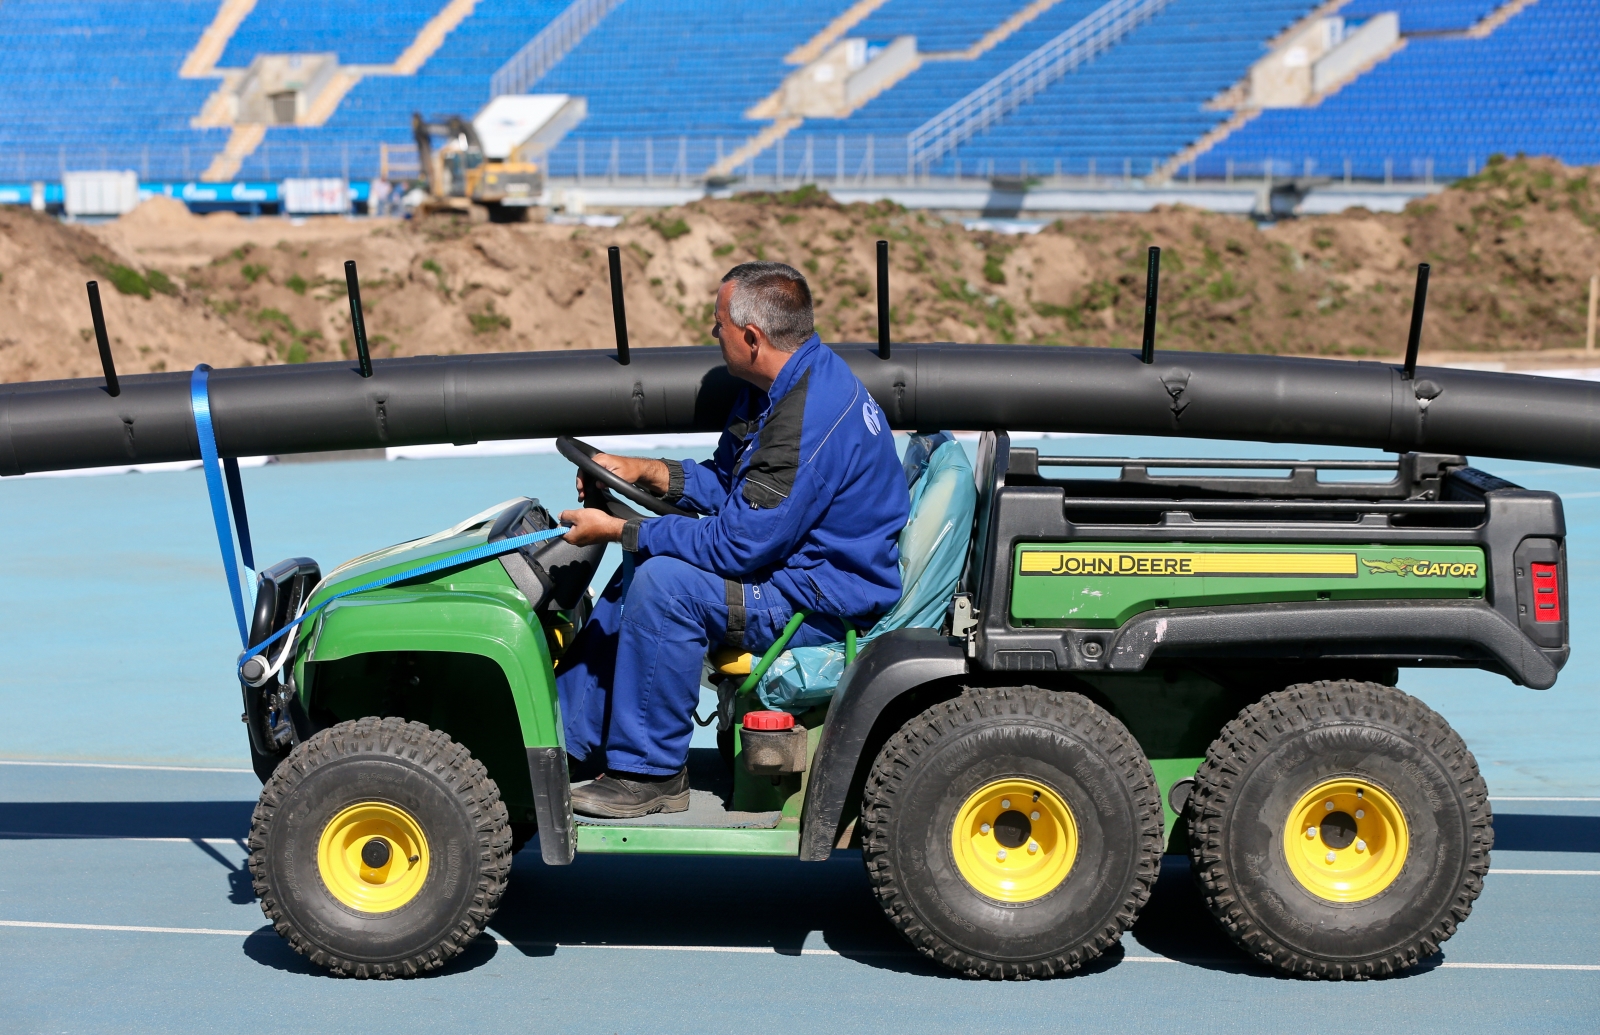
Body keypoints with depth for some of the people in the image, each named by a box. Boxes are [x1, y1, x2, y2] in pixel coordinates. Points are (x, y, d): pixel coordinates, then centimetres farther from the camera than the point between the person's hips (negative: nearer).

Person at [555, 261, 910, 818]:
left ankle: (651, 775, -9)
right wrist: (642, 471, 2)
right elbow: (724, 483, 16)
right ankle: (568, 744, 16)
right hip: (793, 560, 11)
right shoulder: (782, 382, 4)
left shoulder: (810, 419, -29)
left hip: (827, 601, -11)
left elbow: (736, 545, -27)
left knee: (664, 580, -24)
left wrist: (617, 530, -20)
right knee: (640, 567, 12)